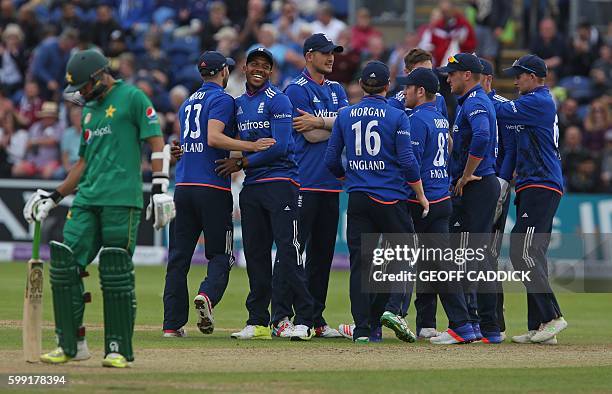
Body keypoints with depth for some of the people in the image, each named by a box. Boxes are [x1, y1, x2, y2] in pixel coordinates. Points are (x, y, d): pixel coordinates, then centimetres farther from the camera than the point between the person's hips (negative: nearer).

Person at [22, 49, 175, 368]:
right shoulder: (89, 109, 22)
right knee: (64, 266, -1)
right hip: (86, 199, 8)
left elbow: (157, 143, -6)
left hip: (121, 201, -8)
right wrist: (54, 197, 23)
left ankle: (119, 350, -1)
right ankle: (71, 345, 7)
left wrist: (159, 188, -15)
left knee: (116, 275, -8)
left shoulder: (132, 98, -2)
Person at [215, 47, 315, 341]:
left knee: (288, 252, -12)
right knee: (255, 254, 7)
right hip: (251, 185, 7)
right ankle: (258, 322, 11)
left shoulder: (278, 100, -6)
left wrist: (240, 163, -11)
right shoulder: (239, 104, 17)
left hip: (280, 182, -7)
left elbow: (279, 147, -14)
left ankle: (304, 321, -12)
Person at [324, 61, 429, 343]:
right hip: (391, 198, -3)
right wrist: (420, 194, 4)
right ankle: (388, 310, -10)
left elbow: (331, 160, 7)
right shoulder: (397, 117, -5)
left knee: (360, 262, 3)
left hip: (358, 199, 3)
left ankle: (362, 328, 0)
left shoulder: (345, 115, 5)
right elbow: (407, 161, -8)